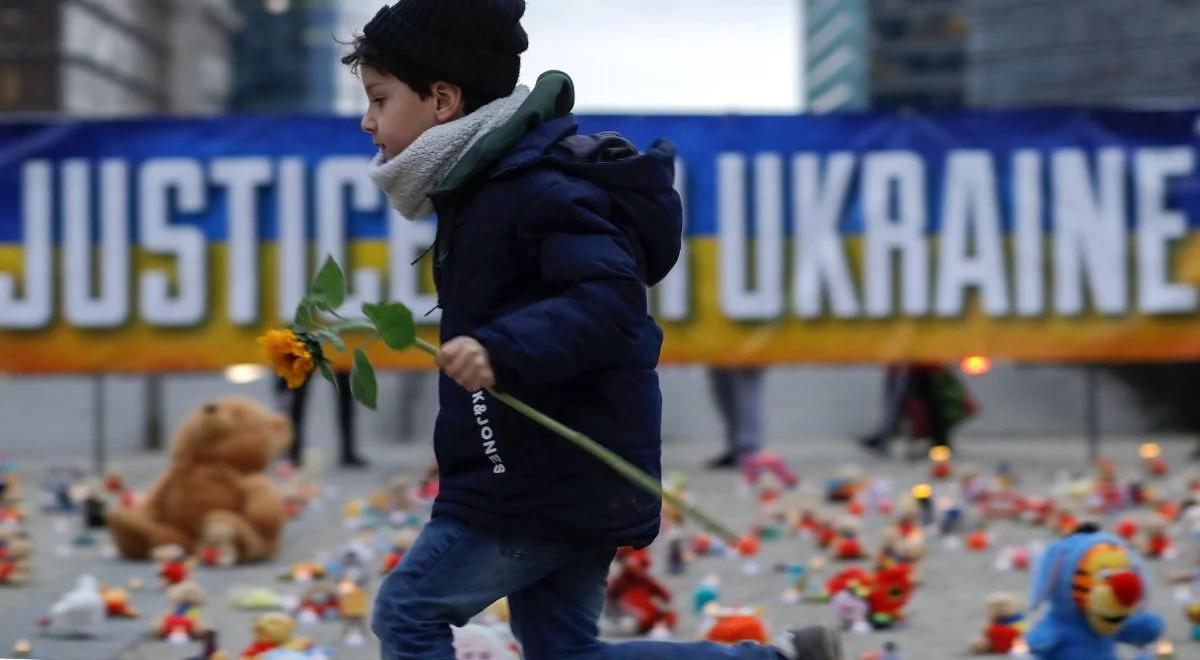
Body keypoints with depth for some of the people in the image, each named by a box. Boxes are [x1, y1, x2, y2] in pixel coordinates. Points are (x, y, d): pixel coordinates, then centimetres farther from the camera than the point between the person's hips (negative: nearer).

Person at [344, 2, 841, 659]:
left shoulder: (536, 190, -17)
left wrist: (503, 351, -40)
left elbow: (611, 300, -29)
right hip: (570, 480, 10)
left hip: (548, 481, -10)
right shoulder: (485, 187, 14)